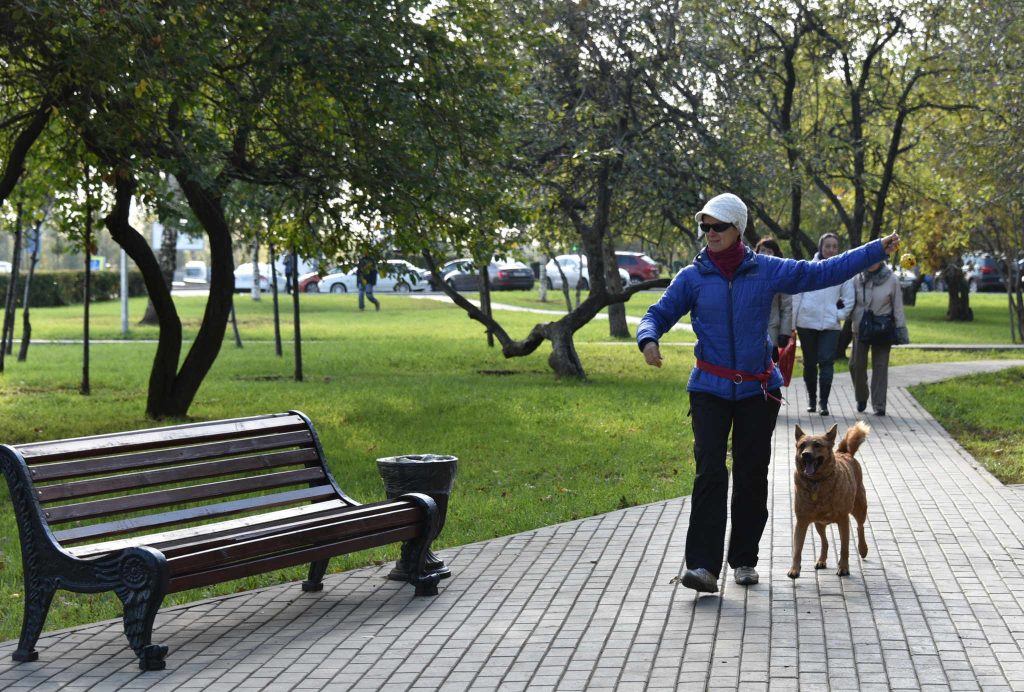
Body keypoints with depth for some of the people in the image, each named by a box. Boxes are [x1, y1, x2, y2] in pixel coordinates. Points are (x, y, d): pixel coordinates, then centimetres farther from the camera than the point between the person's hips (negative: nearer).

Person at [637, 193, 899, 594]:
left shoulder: (767, 271, 1)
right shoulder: (692, 278, 0)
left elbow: (823, 273, 6)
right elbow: (658, 314, 1)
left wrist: (877, 250, 6)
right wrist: (649, 340, -22)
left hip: (757, 391, 2)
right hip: (710, 391, -1)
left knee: (752, 476, 8)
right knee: (710, 473, -14)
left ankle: (744, 561, 22)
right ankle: (702, 566, -17)